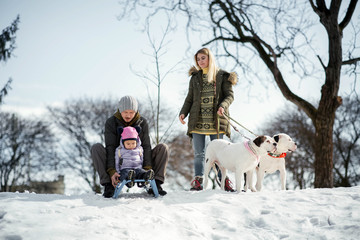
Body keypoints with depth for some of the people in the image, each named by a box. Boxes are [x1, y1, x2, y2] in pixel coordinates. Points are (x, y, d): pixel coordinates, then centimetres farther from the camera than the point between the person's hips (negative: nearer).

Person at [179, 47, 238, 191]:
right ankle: (198, 182, 4)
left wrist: (223, 106, -19)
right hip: (198, 121, 3)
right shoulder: (195, 77, 15)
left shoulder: (222, 76, 5)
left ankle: (224, 180, 8)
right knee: (198, 153, 2)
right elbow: (190, 98, 16)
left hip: (216, 120, -2)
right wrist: (183, 112, 0)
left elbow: (229, 95, 1)